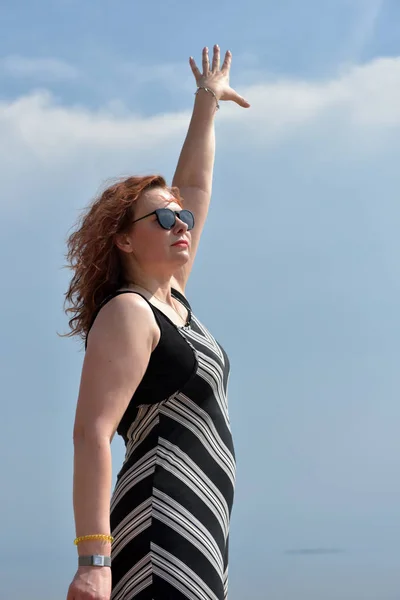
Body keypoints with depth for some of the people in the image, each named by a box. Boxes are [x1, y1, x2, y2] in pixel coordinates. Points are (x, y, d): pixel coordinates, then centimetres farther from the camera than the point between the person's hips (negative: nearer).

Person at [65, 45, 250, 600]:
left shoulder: (170, 297, 19)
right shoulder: (127, 313, -7)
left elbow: (195, 184, 31)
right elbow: (92, 433, -17)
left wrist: (209, 101, 37)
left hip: (200, 534, 9)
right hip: (162, 527, -9)